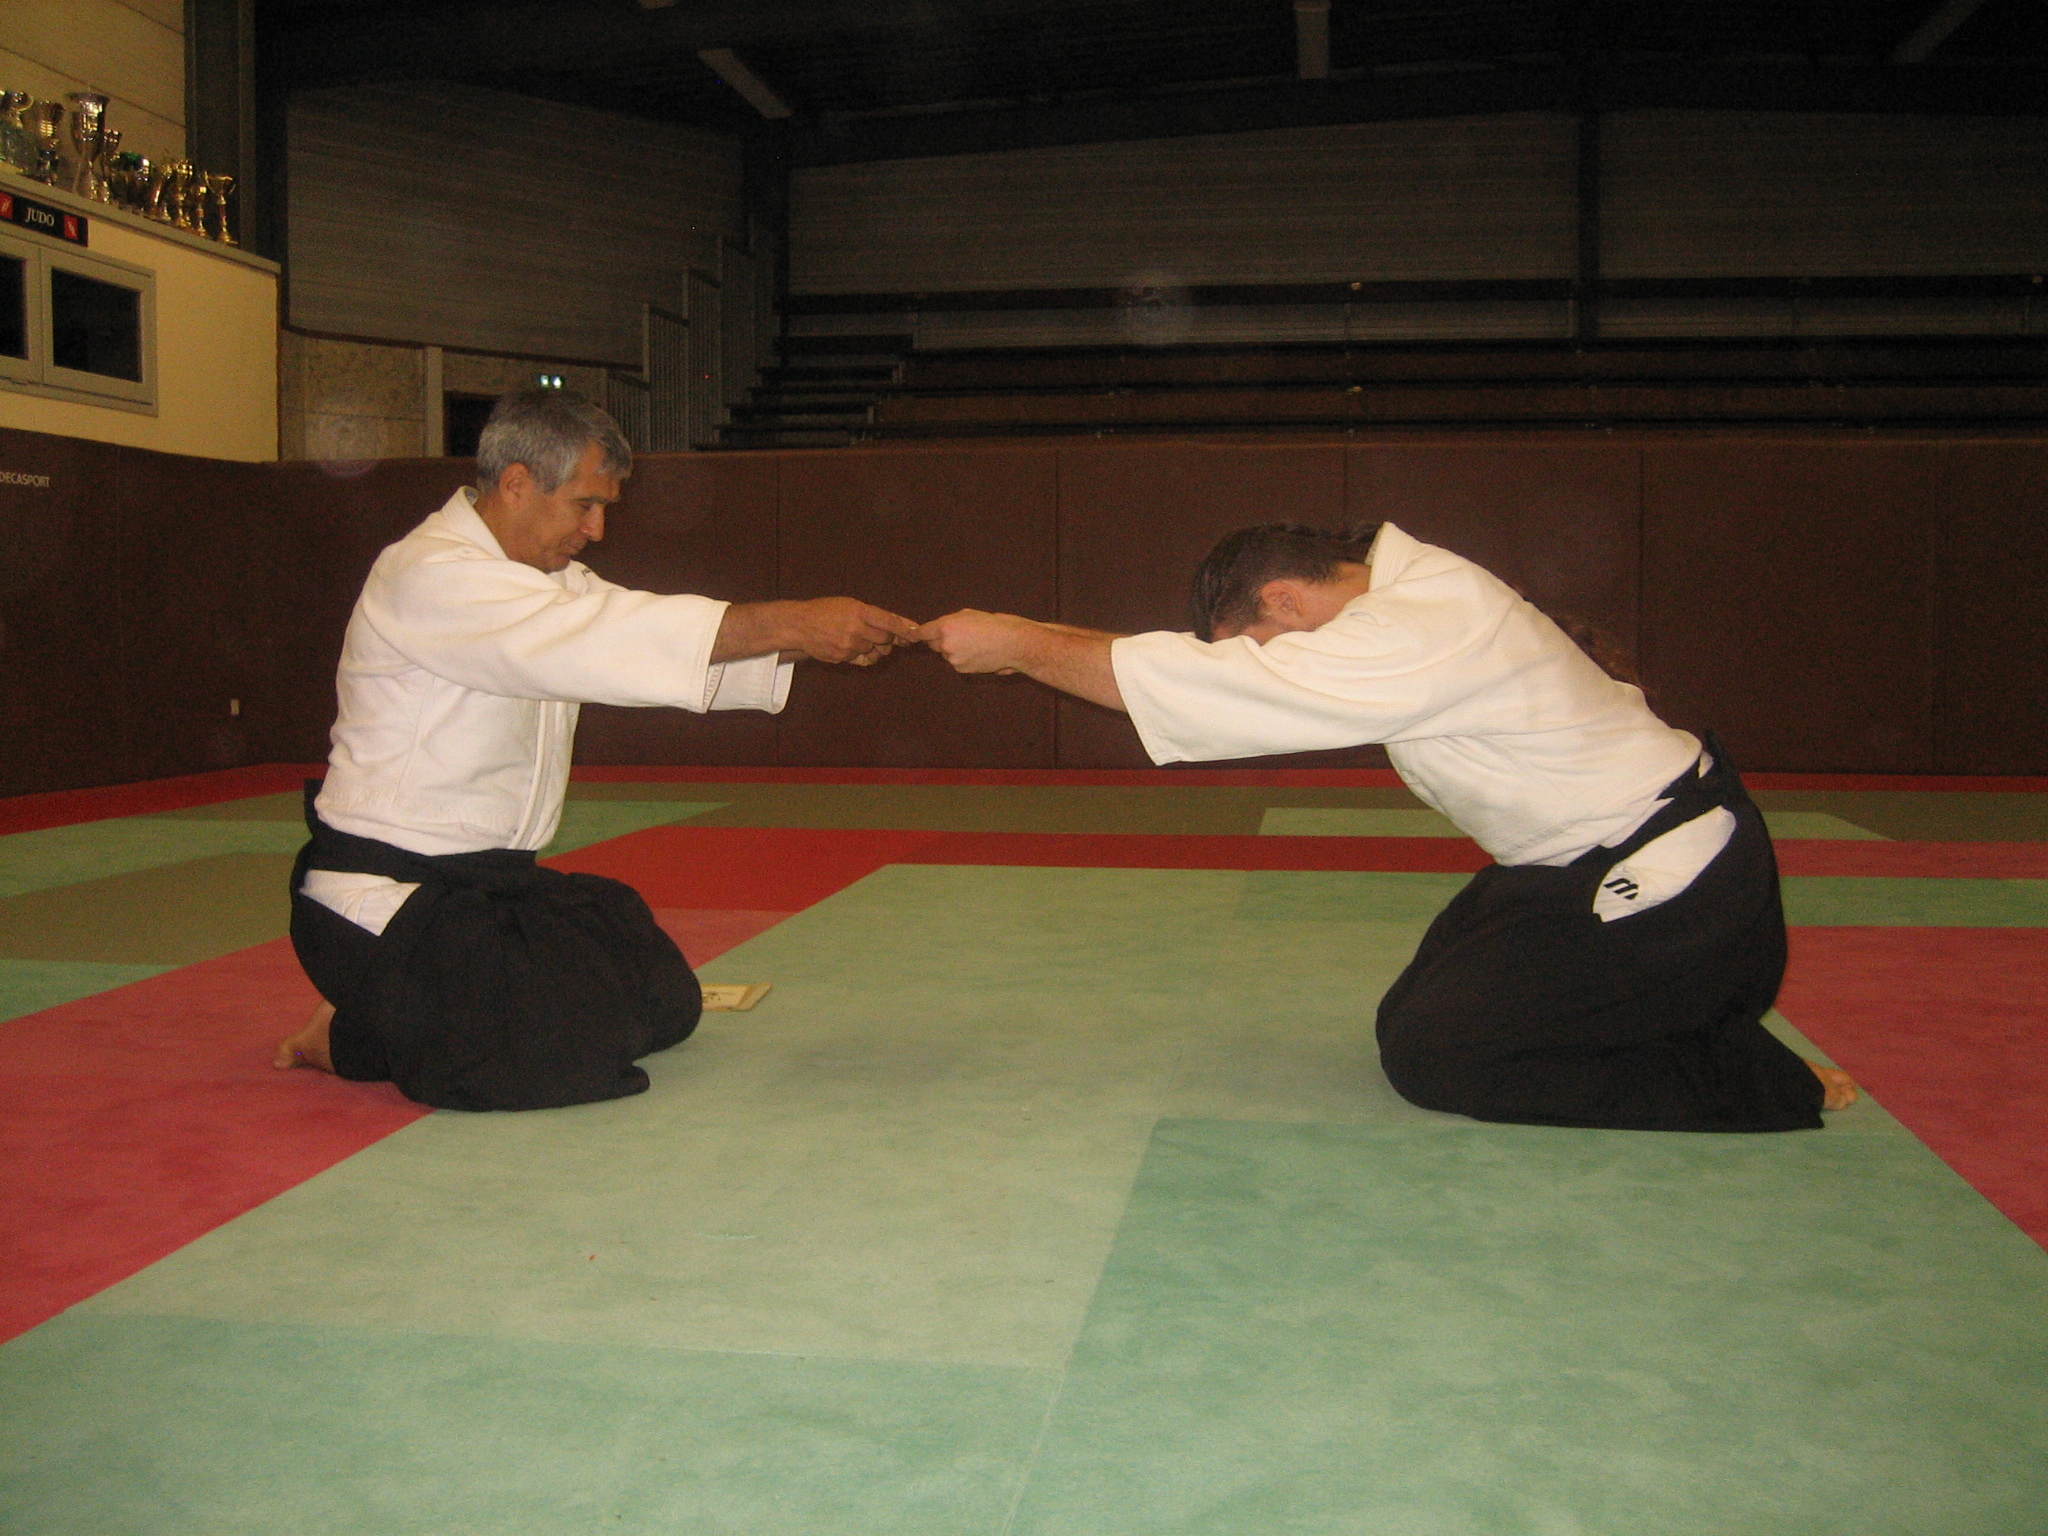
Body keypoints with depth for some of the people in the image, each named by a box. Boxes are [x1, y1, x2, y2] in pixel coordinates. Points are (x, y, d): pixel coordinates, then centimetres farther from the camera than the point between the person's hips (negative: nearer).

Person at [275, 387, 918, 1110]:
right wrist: (792, 623, -33)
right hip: (380, 901, -10)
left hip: (492, 880, 10)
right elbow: (604, 641, -31)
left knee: (665, 1004, 11)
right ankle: (356, 1036, 0)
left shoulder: (548, 580, 12)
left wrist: (818, 638, -12)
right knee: (575, 1055, -25)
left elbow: (690, 649, 4)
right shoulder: (429, 578, -20)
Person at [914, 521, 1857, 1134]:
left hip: (1666, 891, -10)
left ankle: (1755, 1087, 0)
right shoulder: (1402, 577, 2)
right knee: (1419, 1011, 13)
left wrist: (1013, 644, -17)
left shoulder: (1405, 646, -28)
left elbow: (1182, 679, -26)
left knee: (1427, 1055, -5)